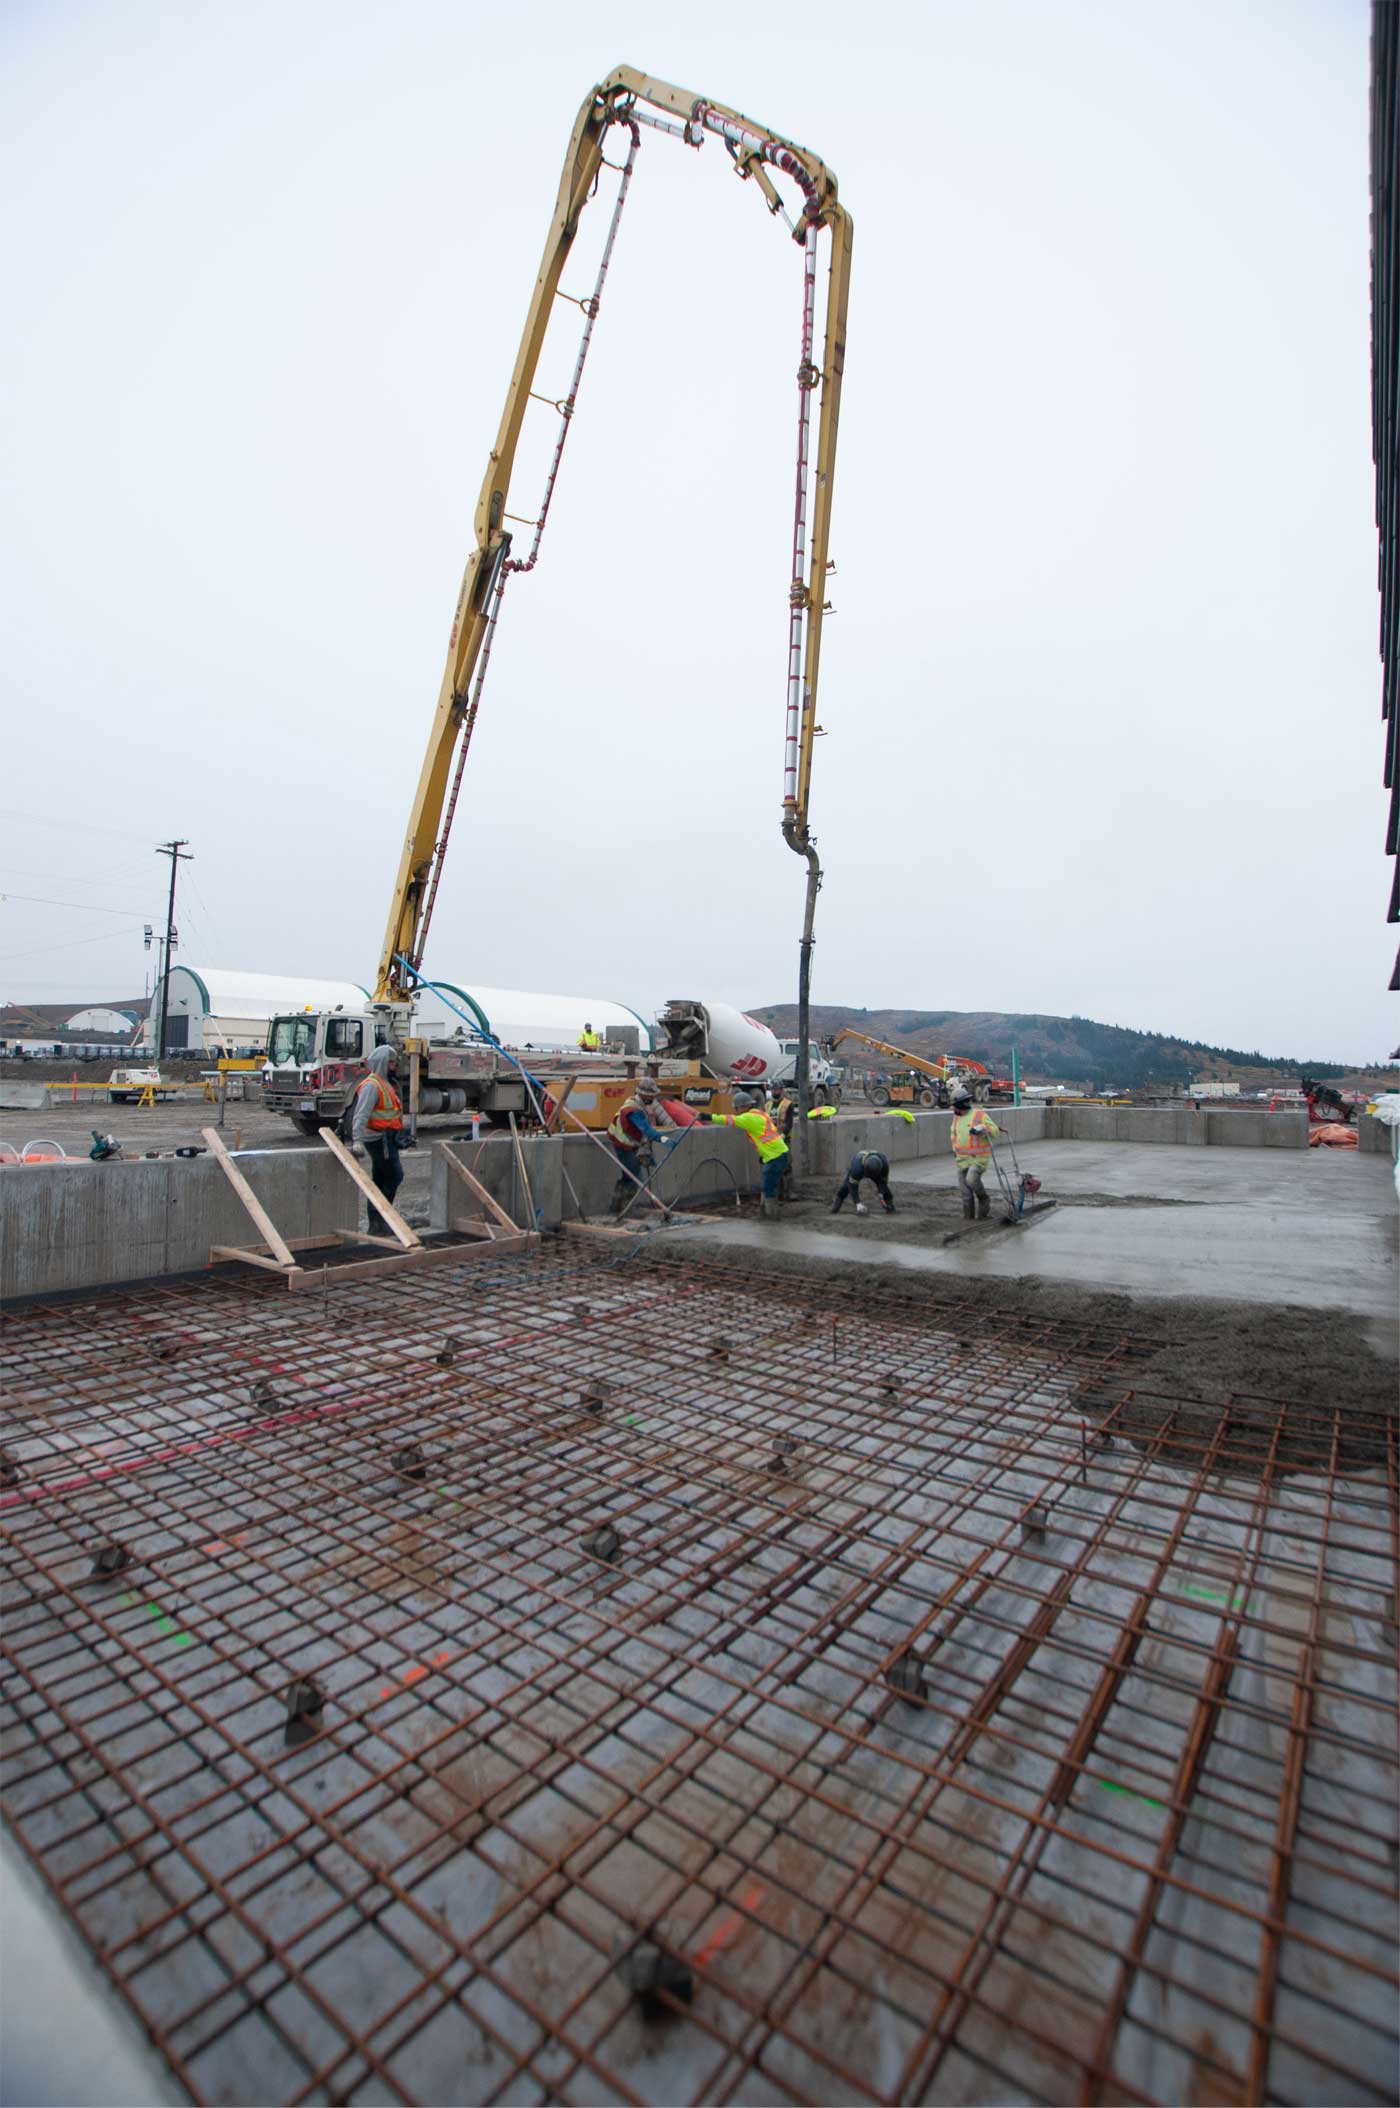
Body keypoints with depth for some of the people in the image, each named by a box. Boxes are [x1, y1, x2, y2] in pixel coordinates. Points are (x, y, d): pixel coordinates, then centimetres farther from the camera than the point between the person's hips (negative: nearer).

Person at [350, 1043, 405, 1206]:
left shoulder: (385, 1083, 16)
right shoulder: (371, 1085, -16)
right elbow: (361, 1114, -26)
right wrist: (357, 1140, -35)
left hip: (386, 1139, 10)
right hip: (379, 1139, -10)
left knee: (380, 1179, 13)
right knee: (395, 1176, -9)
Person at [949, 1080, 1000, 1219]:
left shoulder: (980, 1115, -12)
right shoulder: (957, 1117, 8)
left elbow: (995, 1131, -13)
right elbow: (953, 1132, 27)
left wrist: (982, 1128, -30)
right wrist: (955, 1147, 16)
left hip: (979, 1158, -6)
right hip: (962, 1159, 6)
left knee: (971, 1180, -28)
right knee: (965, 1192, 4)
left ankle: (984, 1199, 0)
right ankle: (969, 1219, 15)